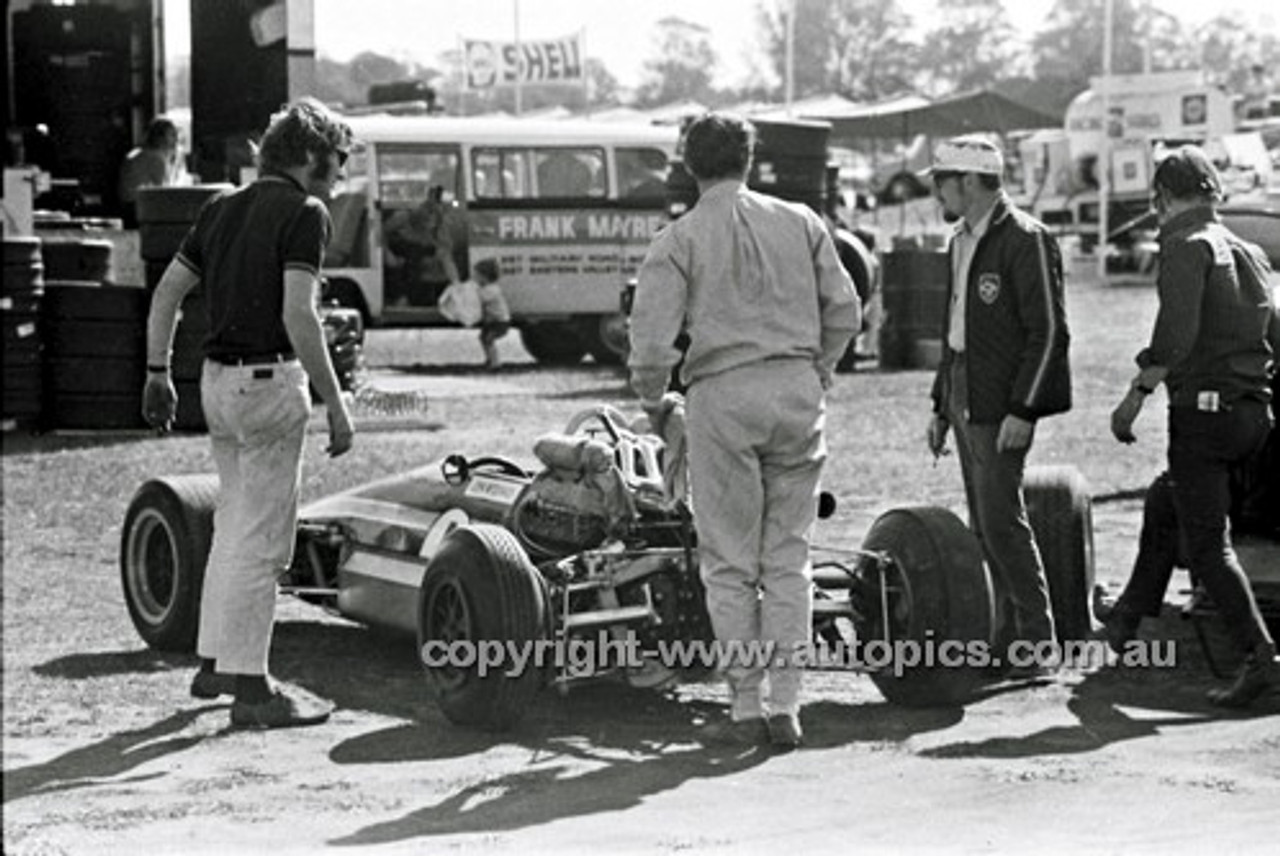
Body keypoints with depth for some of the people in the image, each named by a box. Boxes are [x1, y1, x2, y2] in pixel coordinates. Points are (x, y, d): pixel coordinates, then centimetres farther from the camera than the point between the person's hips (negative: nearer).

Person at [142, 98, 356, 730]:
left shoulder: (222, 209, 12)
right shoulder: (303, 213, -11)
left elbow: (166, 292, 11)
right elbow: (298, 315, -21)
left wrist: (158, 374, 17)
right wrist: (334, 402, -17)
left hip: (218, 379, 8)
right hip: (270, 381, -8)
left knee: (236, 522, 21)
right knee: (262, 539, -3)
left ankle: (215, 660, 27)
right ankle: (251, 688, 2)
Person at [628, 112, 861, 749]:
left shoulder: (678, 240, -3)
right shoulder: (801, 223, 7)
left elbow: (652, 341, -9)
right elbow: (844, 312, 8)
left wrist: (652, 402, 8)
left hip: (723, 394, -3)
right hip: (799, 391, 3)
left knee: (730, 563, 5)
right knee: (788, 557, 9)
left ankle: (747, 708, 6)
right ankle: (785, 707, 7)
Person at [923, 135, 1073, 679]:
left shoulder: (1025, 240, -12)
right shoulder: (961, 242, 16)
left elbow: (1049, 332, -15)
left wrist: (1022, 410, -19)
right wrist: (941, 404, 20)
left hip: (1003, 407, -9)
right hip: (966, 403, 9)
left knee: (1002, 521, -10)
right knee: (984, 527, 9)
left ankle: (1037, 645, -4)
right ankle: (1007, 634, 15)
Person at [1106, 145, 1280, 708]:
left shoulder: (1186, 245, -10)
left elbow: (1176, 333, -22)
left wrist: (1136, 395, -16)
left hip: (1204, 408, -9)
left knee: (1206, 544, -6)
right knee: (1163, 506, 25)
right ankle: (1126, 624, 36)